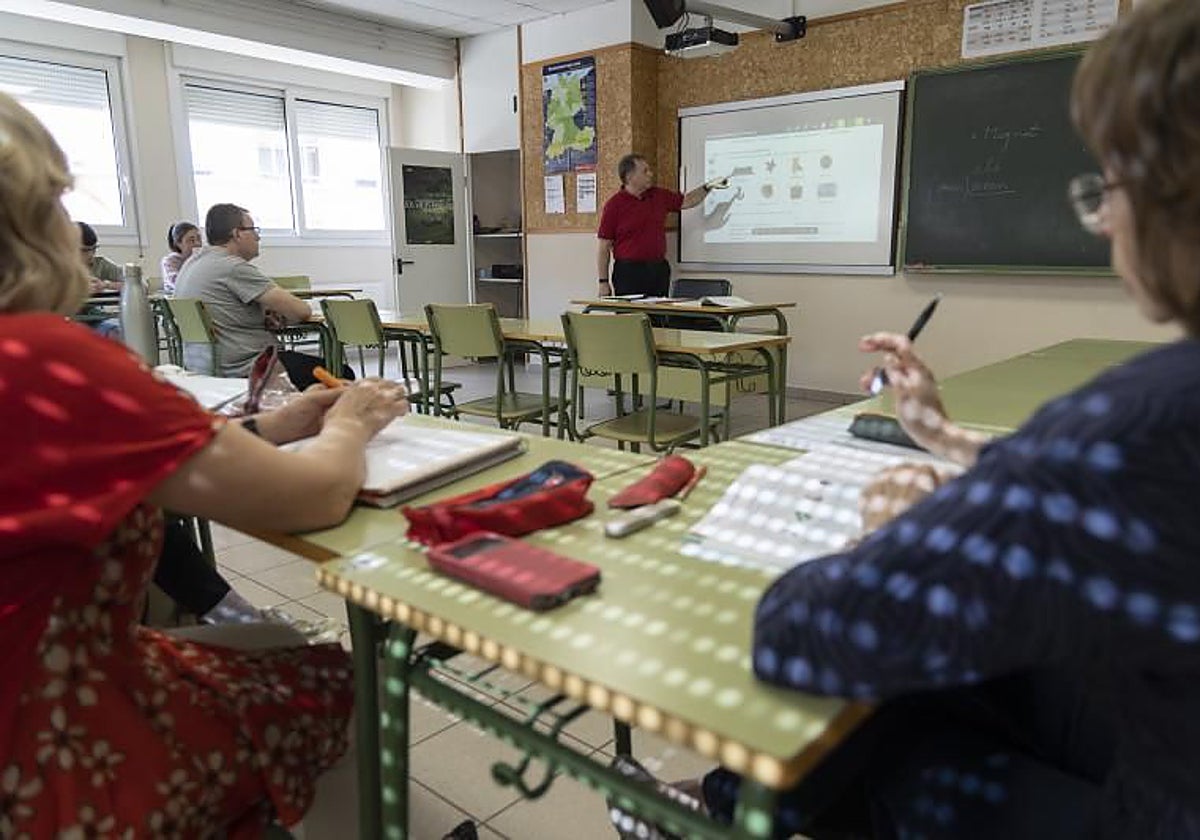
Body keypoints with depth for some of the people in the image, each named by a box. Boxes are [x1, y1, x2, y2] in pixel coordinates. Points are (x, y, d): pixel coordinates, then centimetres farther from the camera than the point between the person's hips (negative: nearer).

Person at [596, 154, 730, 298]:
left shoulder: (659, 196, 9)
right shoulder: (614, 205, -6)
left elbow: (686, 201, 25)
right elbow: (604, 247, -6)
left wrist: (708, 186, 11)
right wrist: (603, 282, -9)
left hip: (659, 270, 5)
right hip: (628, 272, -5)